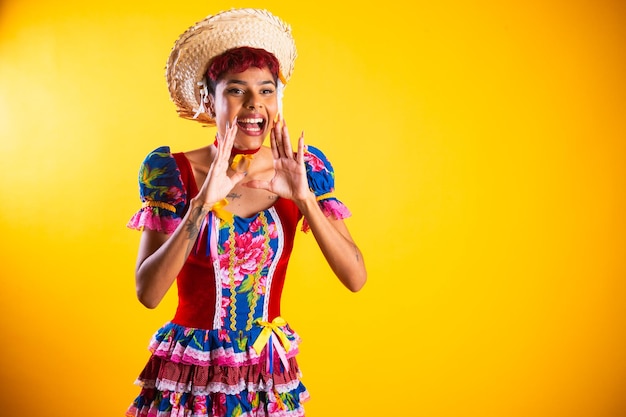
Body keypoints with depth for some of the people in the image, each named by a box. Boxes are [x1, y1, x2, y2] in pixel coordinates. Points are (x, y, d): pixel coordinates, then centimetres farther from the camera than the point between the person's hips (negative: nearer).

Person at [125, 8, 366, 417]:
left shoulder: (304, 168, -5)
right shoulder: (173, 171, -10)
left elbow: (356, 278, -12)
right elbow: (148, 292, -18)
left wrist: (303, 196, -23)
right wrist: (204, 201, -27)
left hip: (272, 377, 2)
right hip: (188, 379, -2)